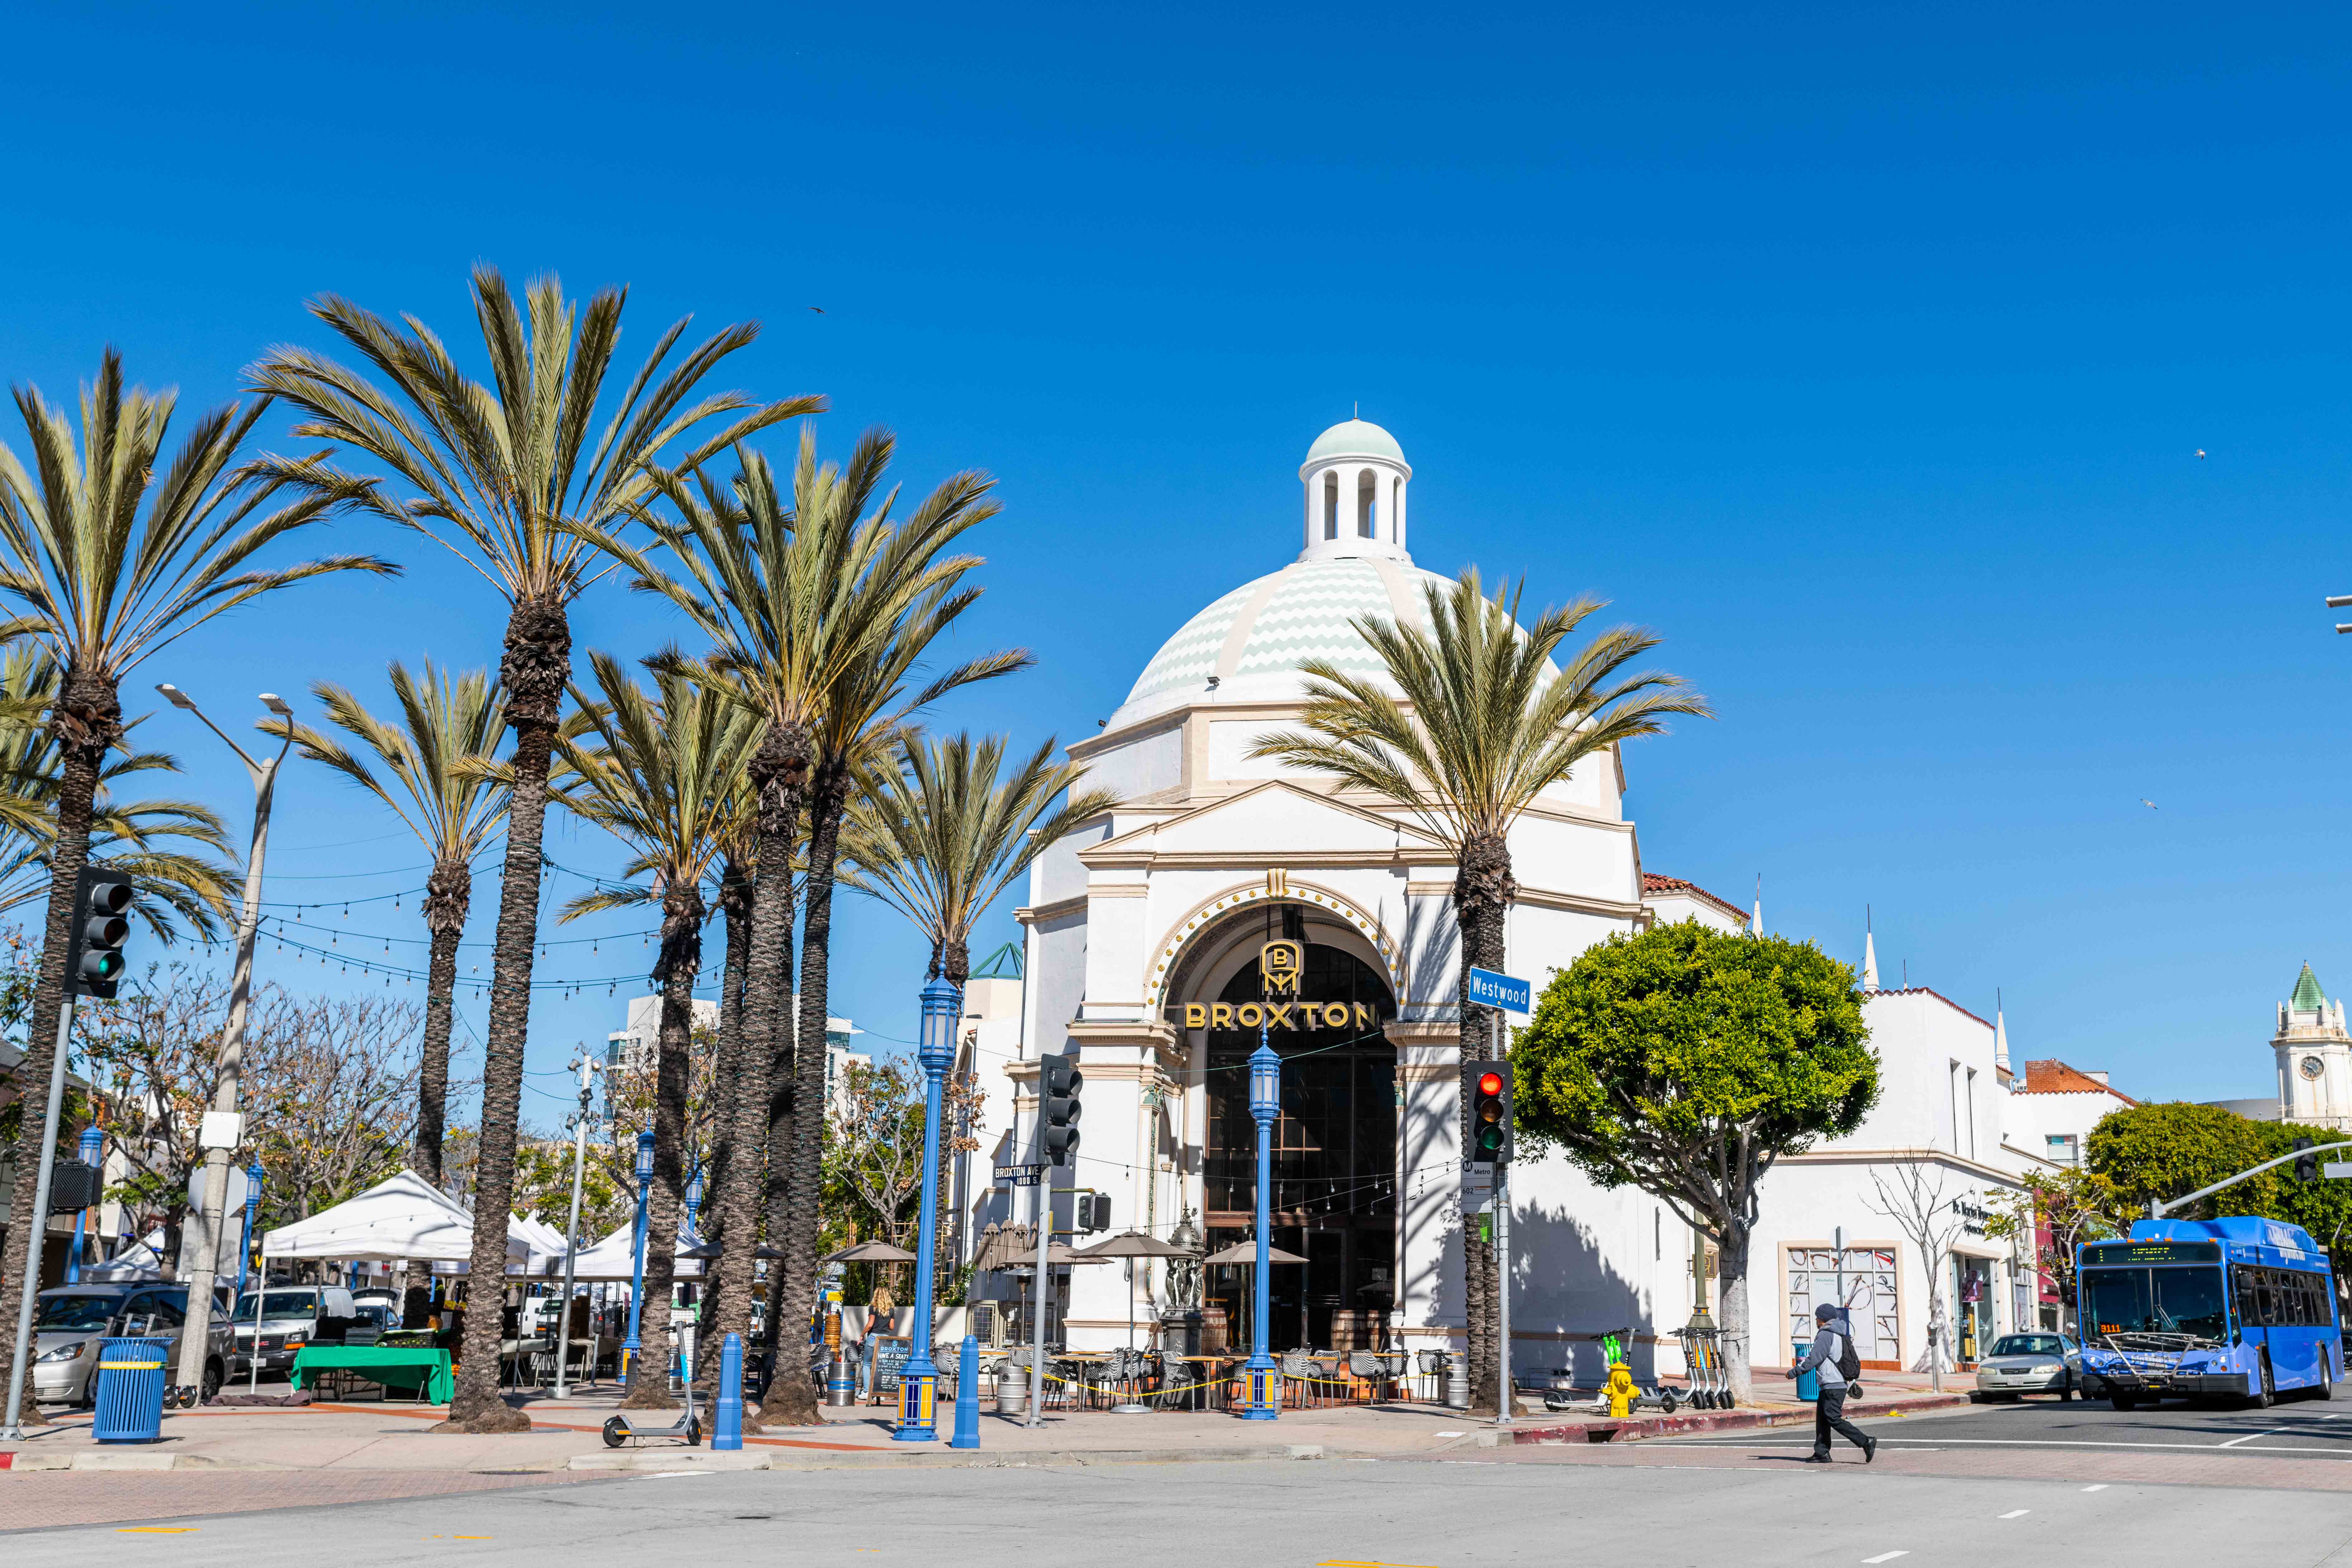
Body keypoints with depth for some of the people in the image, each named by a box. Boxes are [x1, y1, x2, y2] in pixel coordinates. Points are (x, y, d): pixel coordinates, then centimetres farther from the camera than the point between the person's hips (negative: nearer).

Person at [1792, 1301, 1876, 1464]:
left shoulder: (1826, 1336, -14)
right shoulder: (1838, 1335, 16)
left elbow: (1814, 1359, -17)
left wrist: (1794, 1372, -9)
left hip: (1833, 1386, -10)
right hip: (1839, 1384, 10)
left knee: (1834, 1420, -11)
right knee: (1822, 1419, 11)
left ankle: (1866, 1442, -14)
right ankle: (1821, 1453, 11)